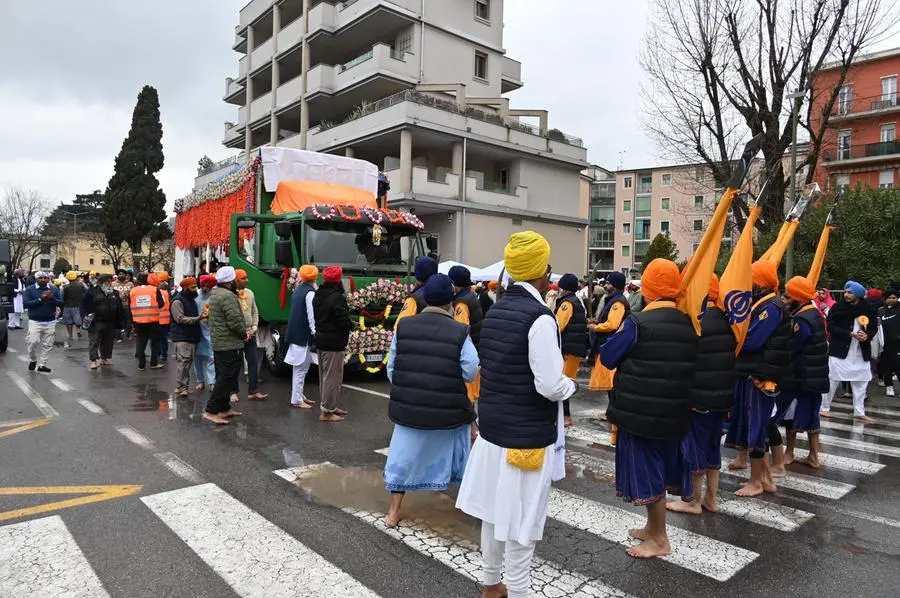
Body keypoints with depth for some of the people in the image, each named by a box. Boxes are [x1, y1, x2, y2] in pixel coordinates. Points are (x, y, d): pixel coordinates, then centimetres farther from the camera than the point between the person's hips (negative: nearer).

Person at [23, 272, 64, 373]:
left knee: (47, 344, 4)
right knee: (33, 341, -12)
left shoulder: (54, 289, 5)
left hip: (50, 322, 3)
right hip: (35, 321, -2)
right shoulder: (29, 290, -2)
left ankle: (41, 364, 15)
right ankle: (32, 360, 15)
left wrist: (51, 298, -17)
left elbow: (61, 303, 1)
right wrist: (40, 299, -20)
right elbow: (25, 304, -11)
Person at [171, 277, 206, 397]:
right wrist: (198, 318, -23)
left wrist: (201, 316, 14)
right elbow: (180, 319, -19)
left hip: (192, 335, 9)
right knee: (183, 360, -11)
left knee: (189, 361, 11)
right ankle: (180, 386, -7)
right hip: (182, 336, -9)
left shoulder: (191, 299, 18)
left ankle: (185, 385, 17)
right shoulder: (177, 301, -11)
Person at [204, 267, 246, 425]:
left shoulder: (215, 294, 15)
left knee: (223, 378, 16)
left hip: (218, 344, 11)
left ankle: (224, 409, 24)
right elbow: (235, 321, -24)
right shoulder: (228, 296, -18)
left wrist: (242, 332, 13)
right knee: (227, 379, -6)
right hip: (230, 345, -11)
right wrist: (244, 334, -5)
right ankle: (211, 411, -6)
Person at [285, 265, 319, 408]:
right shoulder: (310, 293, -15)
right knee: (301, 368, -3)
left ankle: (300, 395, 24)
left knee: (300, 367, 16)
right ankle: (296, 400, 1)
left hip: (295, 334, 9)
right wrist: (315, 335, -16)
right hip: (304, 336, -9)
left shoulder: (298, 290, 12)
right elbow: (312, 316, -18)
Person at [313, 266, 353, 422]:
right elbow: (344, 321, -22)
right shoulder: (337, 298, -19)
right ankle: (327, 412, 2)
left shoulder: (318, 296, 10)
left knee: (324, 376, 17)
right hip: (333, 344, -10)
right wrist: (352, 325, -1)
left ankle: (330, 406, 29)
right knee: (332, 377, -2)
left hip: (321, 340, 10)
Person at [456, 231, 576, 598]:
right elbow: (550, 386, -21)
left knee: (494, 510, 20)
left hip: (493, 426, 8)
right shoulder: (540, 317, -19)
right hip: (527, 434, -8)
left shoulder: (495, 311, 6)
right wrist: (571, 385, -2)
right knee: (521, 519, 6)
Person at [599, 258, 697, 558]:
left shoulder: (638, 323, -16)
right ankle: (653, 527, 33)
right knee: (661, 467, 18)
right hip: (674, 412, 7)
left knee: (646, 469, 5)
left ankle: (660, 539, 15)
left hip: (640, 412, -7)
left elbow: (607, 357, -9)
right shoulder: (689, 323, 3)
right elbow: (692, 363, 14)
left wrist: (631, 358, 8)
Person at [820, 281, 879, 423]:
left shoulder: (867, 308, 2)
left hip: (861, 352, 4)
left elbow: (874, 327, 10)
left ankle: (859, 412, 18)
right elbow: (831, 327, -10)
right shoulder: (838, 308, -7)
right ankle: (825, 407, 13)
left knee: (861, 382, 8)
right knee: (833, 380, 1)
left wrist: (867, 336, -11)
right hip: (840, 350, -3)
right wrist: (850, 334, -20)